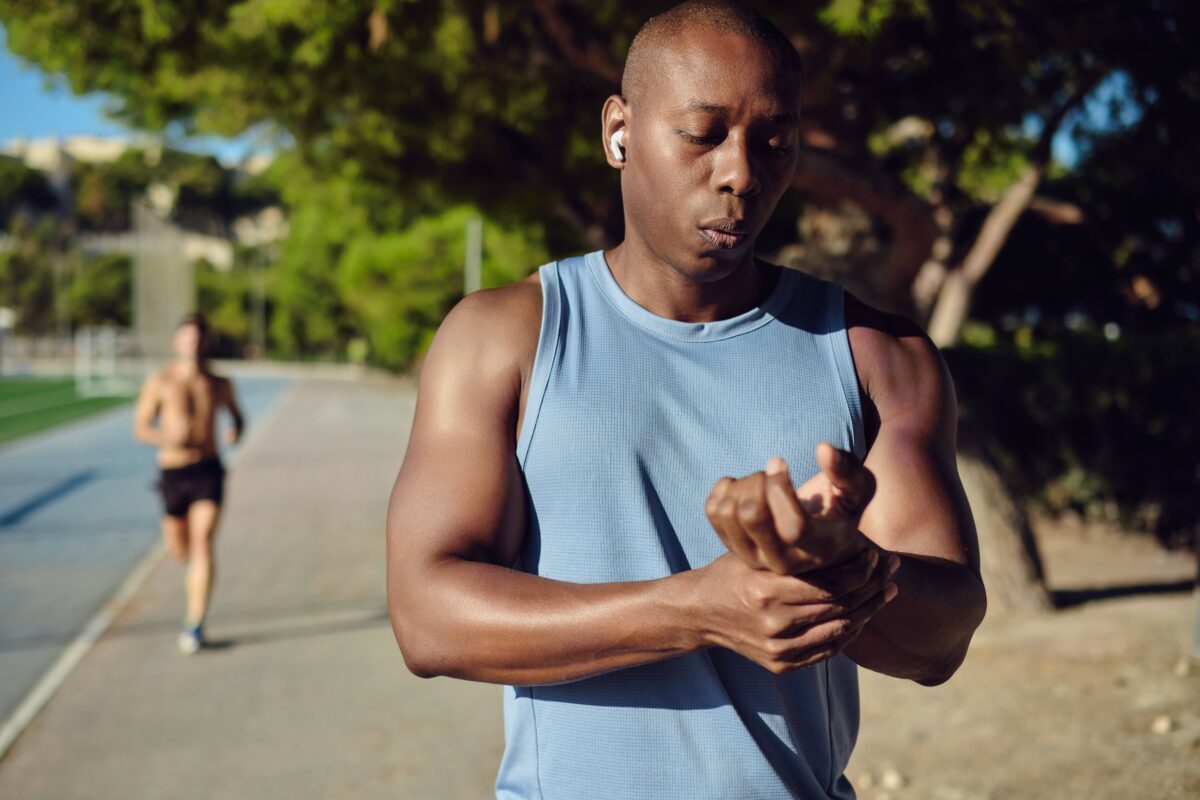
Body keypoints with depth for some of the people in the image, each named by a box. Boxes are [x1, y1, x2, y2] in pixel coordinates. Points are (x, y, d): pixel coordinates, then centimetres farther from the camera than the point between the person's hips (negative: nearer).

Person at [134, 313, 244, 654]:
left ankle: (195, 623, -13)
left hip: (208, 472, -1)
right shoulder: (159, 381, -2)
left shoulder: (219, 384, 4)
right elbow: (140, 428, 0)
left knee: (203, 544, -16)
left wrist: (236, 430, -3)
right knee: (179, 550, 13)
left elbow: (237, 414, 22)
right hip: (173, 472, 1)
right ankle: (195, 566, 52)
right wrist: (168, 437, -21)